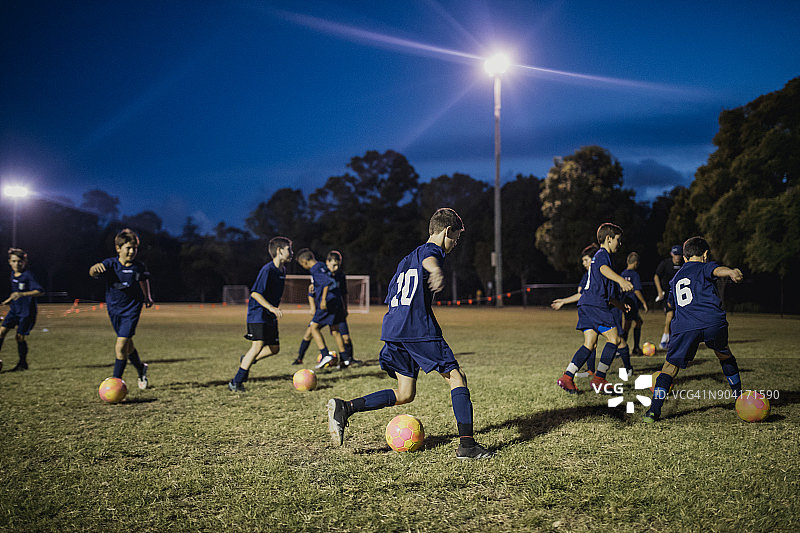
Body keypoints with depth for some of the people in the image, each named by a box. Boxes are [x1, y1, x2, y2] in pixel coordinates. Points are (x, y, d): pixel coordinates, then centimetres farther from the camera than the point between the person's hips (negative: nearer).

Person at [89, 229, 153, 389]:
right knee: (128, 346, 16)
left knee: (120, 347, -13)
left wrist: (147, 297, 16)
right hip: (114, 310, 2)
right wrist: (95, 268, -57)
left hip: (132, 310, -2)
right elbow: (92, 273, -35)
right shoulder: (110, 264, -14)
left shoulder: (139, 267, -7)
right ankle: (141, 368, 43)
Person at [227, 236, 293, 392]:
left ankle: (246, 360, 30)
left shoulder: (282, 270, 9)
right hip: (258, 314, -9)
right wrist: (272, 308, -26)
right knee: (258, 346, -19)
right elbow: (255, 293, -21)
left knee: (274, 348, 7)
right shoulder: (267, 269, -18)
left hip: (271, 316, 9)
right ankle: (236, 382, -11)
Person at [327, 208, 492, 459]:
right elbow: (428, 260, -27)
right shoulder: (431, 249, 0)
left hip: (393, 329, 8)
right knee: (457, 378, 0)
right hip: (419, 329, -8)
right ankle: (467, 443, -5)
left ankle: (344, 408, 0)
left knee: (404, 394, 11)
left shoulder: (406, 260, 27)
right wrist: (436, 271, -45)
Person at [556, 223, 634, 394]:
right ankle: (599, 379, -6)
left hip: (586, 305, 10)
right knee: (614, 338, -5)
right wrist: (621, 280, -49)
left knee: (589, 344, 4)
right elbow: (604, 269, -30)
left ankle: (567, 377, -4)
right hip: (596, 305, -10)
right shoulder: (602, 254, -3)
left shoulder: (599, 256, 29)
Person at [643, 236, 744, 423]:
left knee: (670, 366, 6)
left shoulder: (675, 278, 30)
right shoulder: (705, 267, 14)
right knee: (724, 355, 26)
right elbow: (717, 270, -11)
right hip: (713, 323, -2)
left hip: (684, 327, 2)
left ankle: (654, 410, -7)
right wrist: (731, 272, -33)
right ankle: (739, 396, 36)